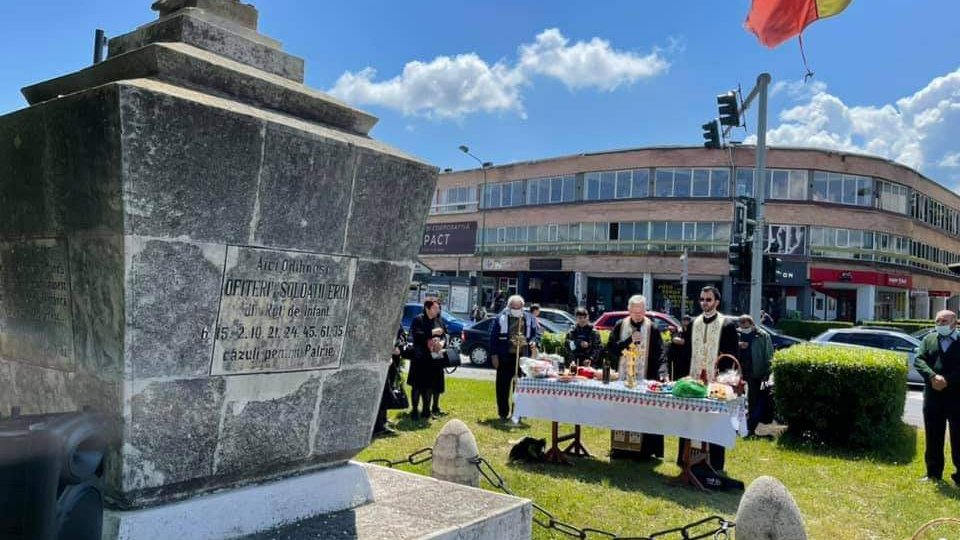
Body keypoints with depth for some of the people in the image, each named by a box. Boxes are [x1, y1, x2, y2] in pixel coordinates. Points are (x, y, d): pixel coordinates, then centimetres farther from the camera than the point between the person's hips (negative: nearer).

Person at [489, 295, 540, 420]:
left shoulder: (530, 319, 10)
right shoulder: (500, 319, 3)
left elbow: (534, 334, 14)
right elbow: (494, 338, 2)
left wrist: (534, 343, -8)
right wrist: (494, 355, -4)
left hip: (523, 357, 2)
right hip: (505, 357, -2)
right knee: (503, 386, 3)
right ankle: (503, 413, 14)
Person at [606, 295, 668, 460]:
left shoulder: (652, 328, -2)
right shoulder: (620, 326, 4)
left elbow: (660, 353, -7)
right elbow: (610, 348, -2)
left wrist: (662, 372, -23)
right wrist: (629, 340, -13)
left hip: (644, 379, -2)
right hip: (622, 378, 2)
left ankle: (645, 449, 7)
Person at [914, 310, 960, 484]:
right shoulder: (929, 339, 9)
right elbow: (918, 360, -2)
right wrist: (933, 376, -17)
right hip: (933, 394, 4)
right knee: (933, 437, 10)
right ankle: (933, 473, 21)